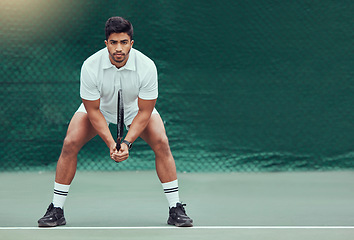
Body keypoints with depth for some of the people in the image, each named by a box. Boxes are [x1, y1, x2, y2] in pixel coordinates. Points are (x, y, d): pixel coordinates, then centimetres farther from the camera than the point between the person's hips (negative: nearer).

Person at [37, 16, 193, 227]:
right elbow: (93, 110, -22)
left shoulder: (146, 66, -32)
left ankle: (176, 209, -9)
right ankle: (56, 209, -5)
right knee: (70, 144, -18)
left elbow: (144, 112, -23)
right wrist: (111, 143, -32)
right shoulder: (91, 66, -32)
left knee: (161, 143, -20)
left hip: (135, 108, 0)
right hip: (99, 108, 0)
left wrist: (127, 143, -34)